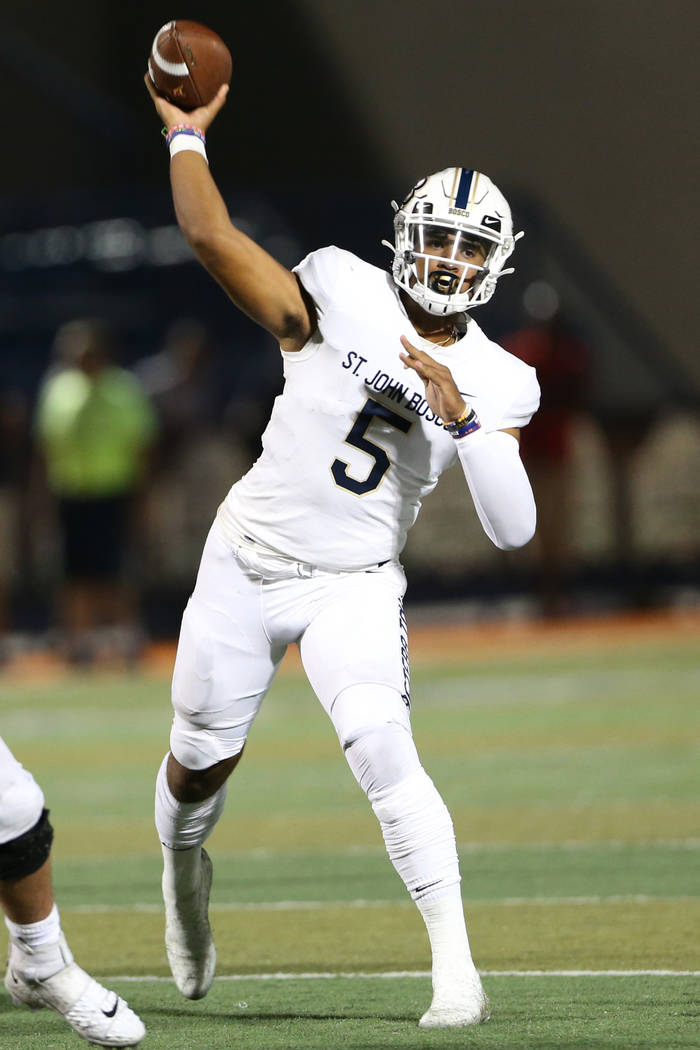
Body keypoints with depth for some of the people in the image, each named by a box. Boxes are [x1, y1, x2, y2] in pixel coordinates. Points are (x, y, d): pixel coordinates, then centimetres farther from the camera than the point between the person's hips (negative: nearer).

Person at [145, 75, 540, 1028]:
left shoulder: (496, 384, -4)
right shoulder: (341, 298, -10)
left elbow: (512, 530, -13)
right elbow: (210, 235, -12)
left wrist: (460, 419, -25)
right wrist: (186, 136, -2)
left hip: (352, 587, -1)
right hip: (248, 563, 1)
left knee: (383, 752, -24)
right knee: (201, 761, 13)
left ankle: (456, 963, -22)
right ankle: (184, 869, 48)